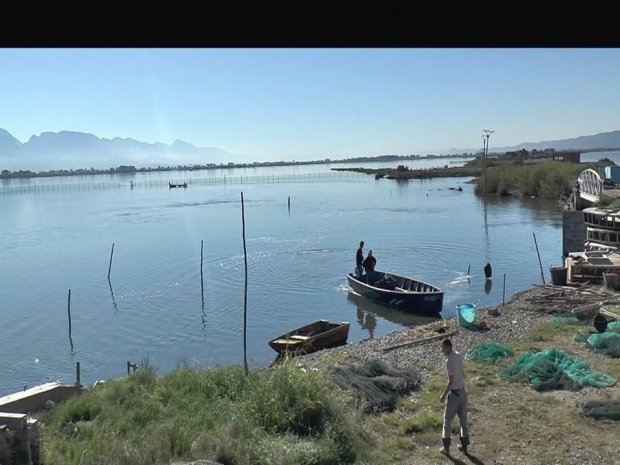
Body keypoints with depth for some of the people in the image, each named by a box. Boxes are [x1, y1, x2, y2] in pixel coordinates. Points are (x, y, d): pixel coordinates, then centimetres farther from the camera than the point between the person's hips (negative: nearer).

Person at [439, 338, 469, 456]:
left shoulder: (449, 360, -23)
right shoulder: (459, 355, 3)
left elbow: (451, 381, -22)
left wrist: (444, 394, -13)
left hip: (454, 393, -8)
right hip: (462, 391, 8)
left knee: (447, 420, 5)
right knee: (463, 419, 16)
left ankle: (446, 447, 14)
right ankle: (464, 446, 25)